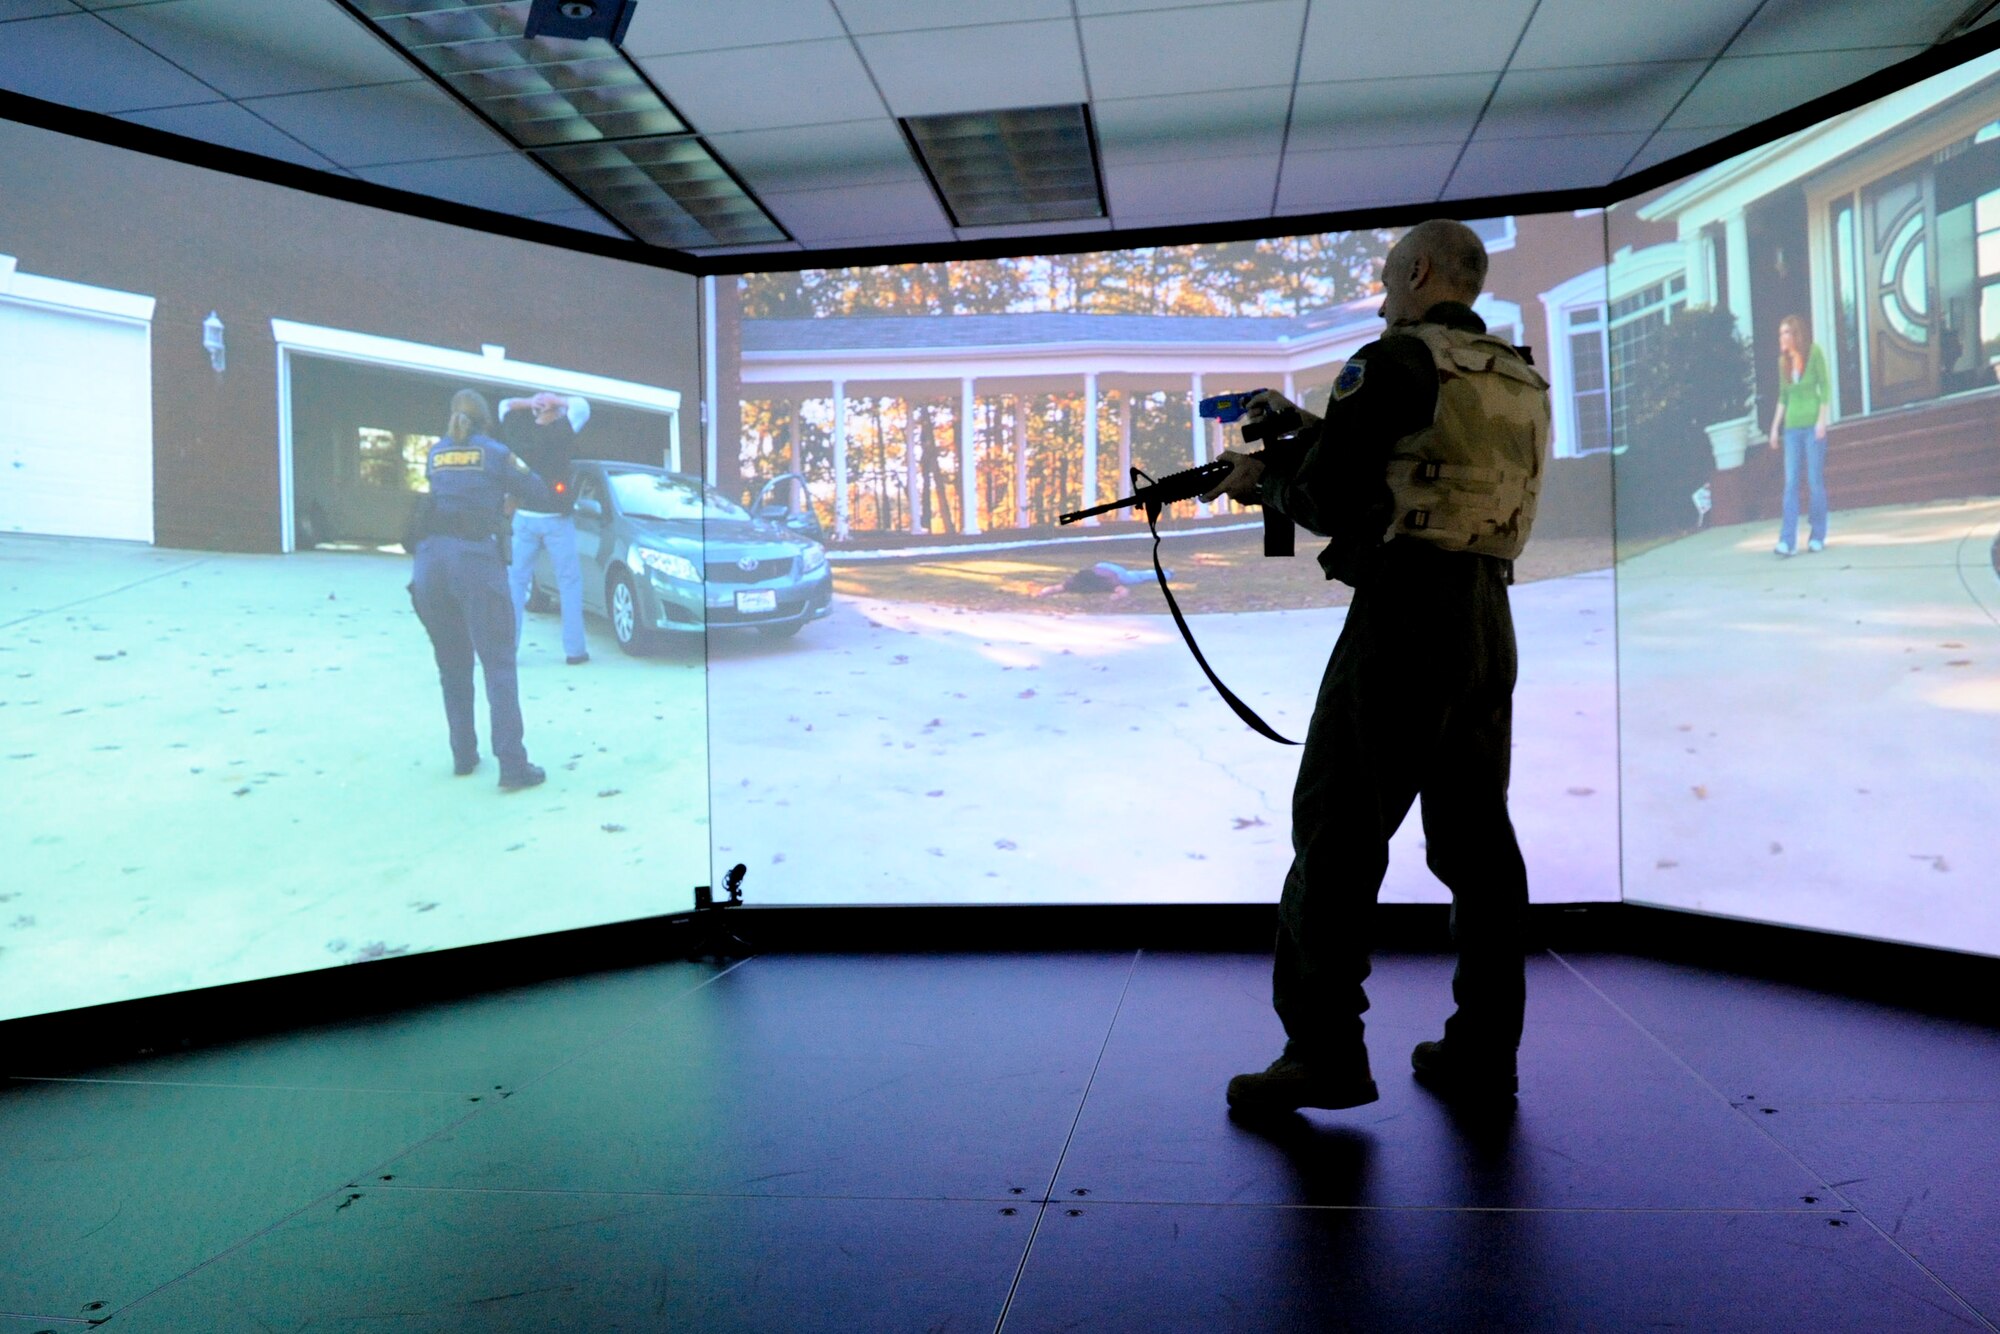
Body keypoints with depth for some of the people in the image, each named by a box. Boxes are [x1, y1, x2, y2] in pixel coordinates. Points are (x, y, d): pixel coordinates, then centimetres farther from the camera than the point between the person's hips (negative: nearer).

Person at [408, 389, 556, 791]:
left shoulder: (435, 454, 18)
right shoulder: (496, 453, 7)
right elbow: (542, 498, 10)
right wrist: (519, 471, 30)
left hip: (431, 558, 4)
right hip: (476, 558, -4)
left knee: (451, 665, 16)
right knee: (498, 664, -6)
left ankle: (463, 755, 20)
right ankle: (512, 766, -12)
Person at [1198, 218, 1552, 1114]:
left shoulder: (1397, 360, -5)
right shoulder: (1523, 381, 19)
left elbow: (1328, 499, -11)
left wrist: (1265, 477, 10)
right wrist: (1303, 432, 23)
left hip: (1405, 613, -8)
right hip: (1488, 619, 8)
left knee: (1338, 826, -4)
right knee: (1474, 834, 9)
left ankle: (1323, 1053, -2)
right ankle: (1482, 1053, 14)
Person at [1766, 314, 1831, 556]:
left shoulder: (1814, 353, -2)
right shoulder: (1783, 361, 10)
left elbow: (1825, 387, -4)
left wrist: (1822, 420, -11)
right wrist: (1775, 426, 10)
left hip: (1812, 424, -4)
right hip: (1792, 427, 4)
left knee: (1815, 481, 0)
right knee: (1790, 483, -4)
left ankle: (1818, 537, 9)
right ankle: (1787, 541, -10)